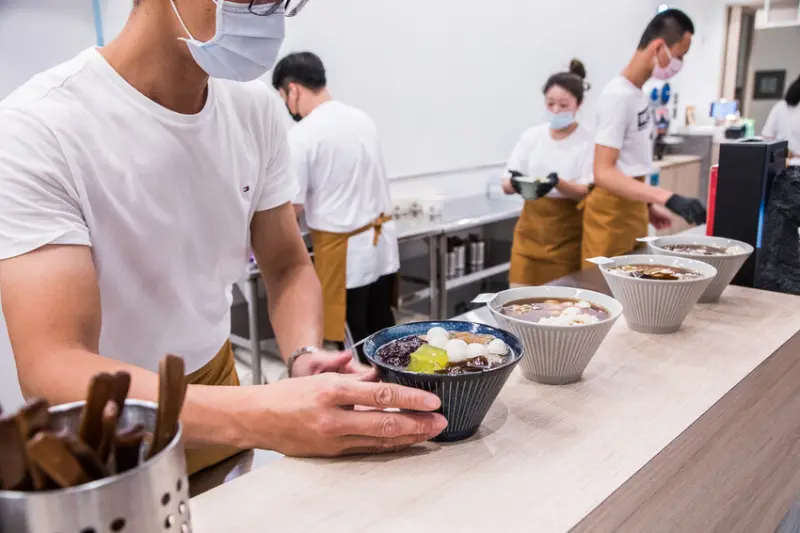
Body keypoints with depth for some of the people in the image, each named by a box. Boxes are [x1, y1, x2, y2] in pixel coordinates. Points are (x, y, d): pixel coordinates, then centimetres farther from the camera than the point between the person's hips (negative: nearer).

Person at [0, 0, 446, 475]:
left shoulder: (256, 109, -9)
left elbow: (289, 268, -3)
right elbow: (51, 370, -32)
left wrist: (305, 357, -24)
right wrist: (258, 416, -47)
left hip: (217, 393, 5)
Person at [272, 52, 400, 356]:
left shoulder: (302, 135, -14)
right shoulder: (361, 119, 8)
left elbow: (292, 208, -10)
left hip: (344, 251, -7)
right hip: (383, 240, 7)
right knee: (382, 334, 15)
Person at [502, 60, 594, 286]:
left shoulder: (588, 141, -7)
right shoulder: (531, 136, 2)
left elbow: (587, 193, -12)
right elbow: (506, 186, 1)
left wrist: (557, 183, -30)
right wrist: (515, 183, -23)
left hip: (566, 234, -3)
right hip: (530, 229, 3)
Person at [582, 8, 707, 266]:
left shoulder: (638, 93, 9)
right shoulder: (618, 96, -19)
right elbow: (603, 173, -28)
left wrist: (648, 204, 21)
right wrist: (668, 198, -35)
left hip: (632, 206, 9)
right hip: (612, 211, -9)